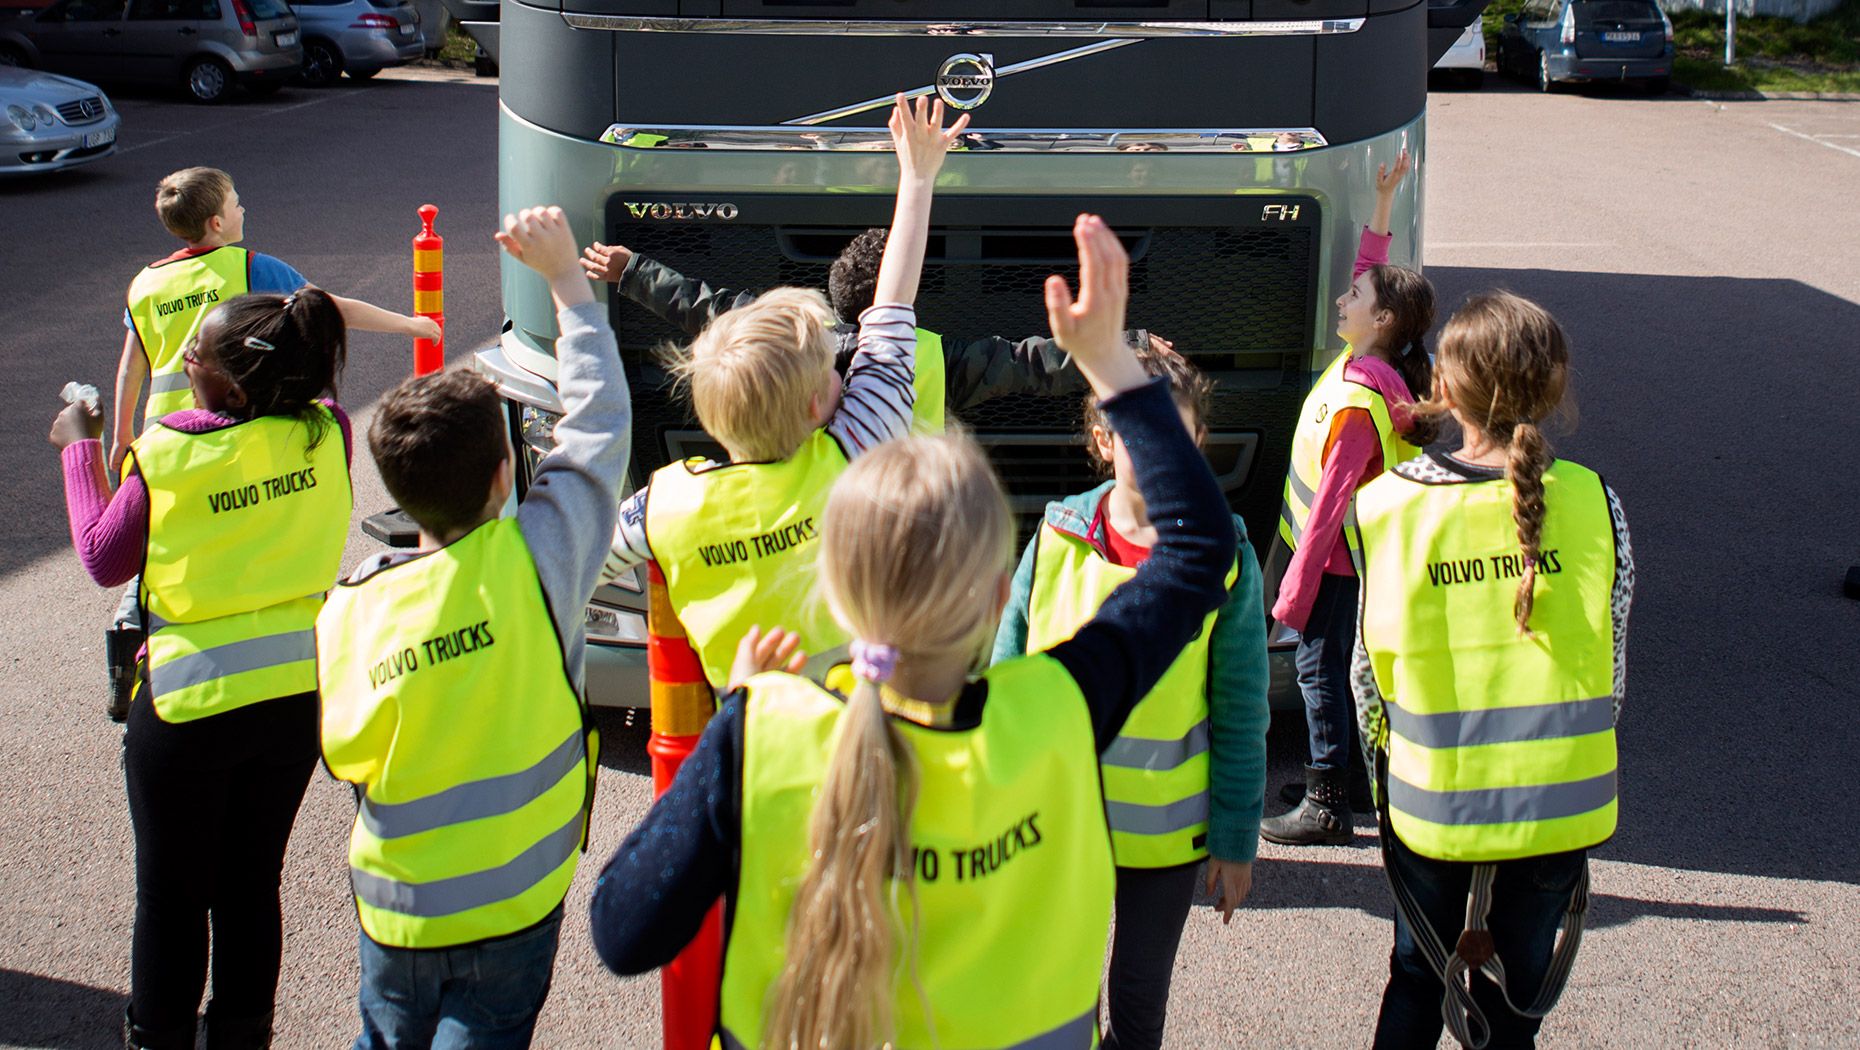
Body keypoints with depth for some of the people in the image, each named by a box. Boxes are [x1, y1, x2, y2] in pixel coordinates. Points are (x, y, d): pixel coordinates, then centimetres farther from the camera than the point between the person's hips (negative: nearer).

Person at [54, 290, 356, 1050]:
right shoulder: (326, 432, -10)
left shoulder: (168, 458, -17)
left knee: (171, 895, 13)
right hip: (300, 690, 4)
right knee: (252, 881, 19)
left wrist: (80, 448, 6)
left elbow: (102, 560, -2)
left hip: (193, 701, -4)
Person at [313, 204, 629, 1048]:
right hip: (512, 903, -3)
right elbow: (598, 423, -7)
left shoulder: (349, 609, -10)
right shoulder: (533, 565, -18)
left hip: (394, 907, 3)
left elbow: (345, 756, 1)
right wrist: (564, 275, 1)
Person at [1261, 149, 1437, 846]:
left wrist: (1295, 589, -25)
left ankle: (1328, 806, 6)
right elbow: (1373, 265, 18)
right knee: (1339, 663, 18)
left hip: (1331, 557, -10)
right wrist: (1384, 203, 16)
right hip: (1344, 552, 10)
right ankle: (1351, 779, 30)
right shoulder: (1368, 364, -1)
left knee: (1319, 664, -1)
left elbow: (1329, 501, -27)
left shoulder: (1357, 403, -27)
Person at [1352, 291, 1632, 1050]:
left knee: (1415, 985, 22)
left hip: (1430, 808, 0)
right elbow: (1609, 672, -1)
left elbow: (1369, 668, -2)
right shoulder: (1593, 503, -10)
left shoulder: (1389, 503, -10)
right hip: (1558, 809, 0)